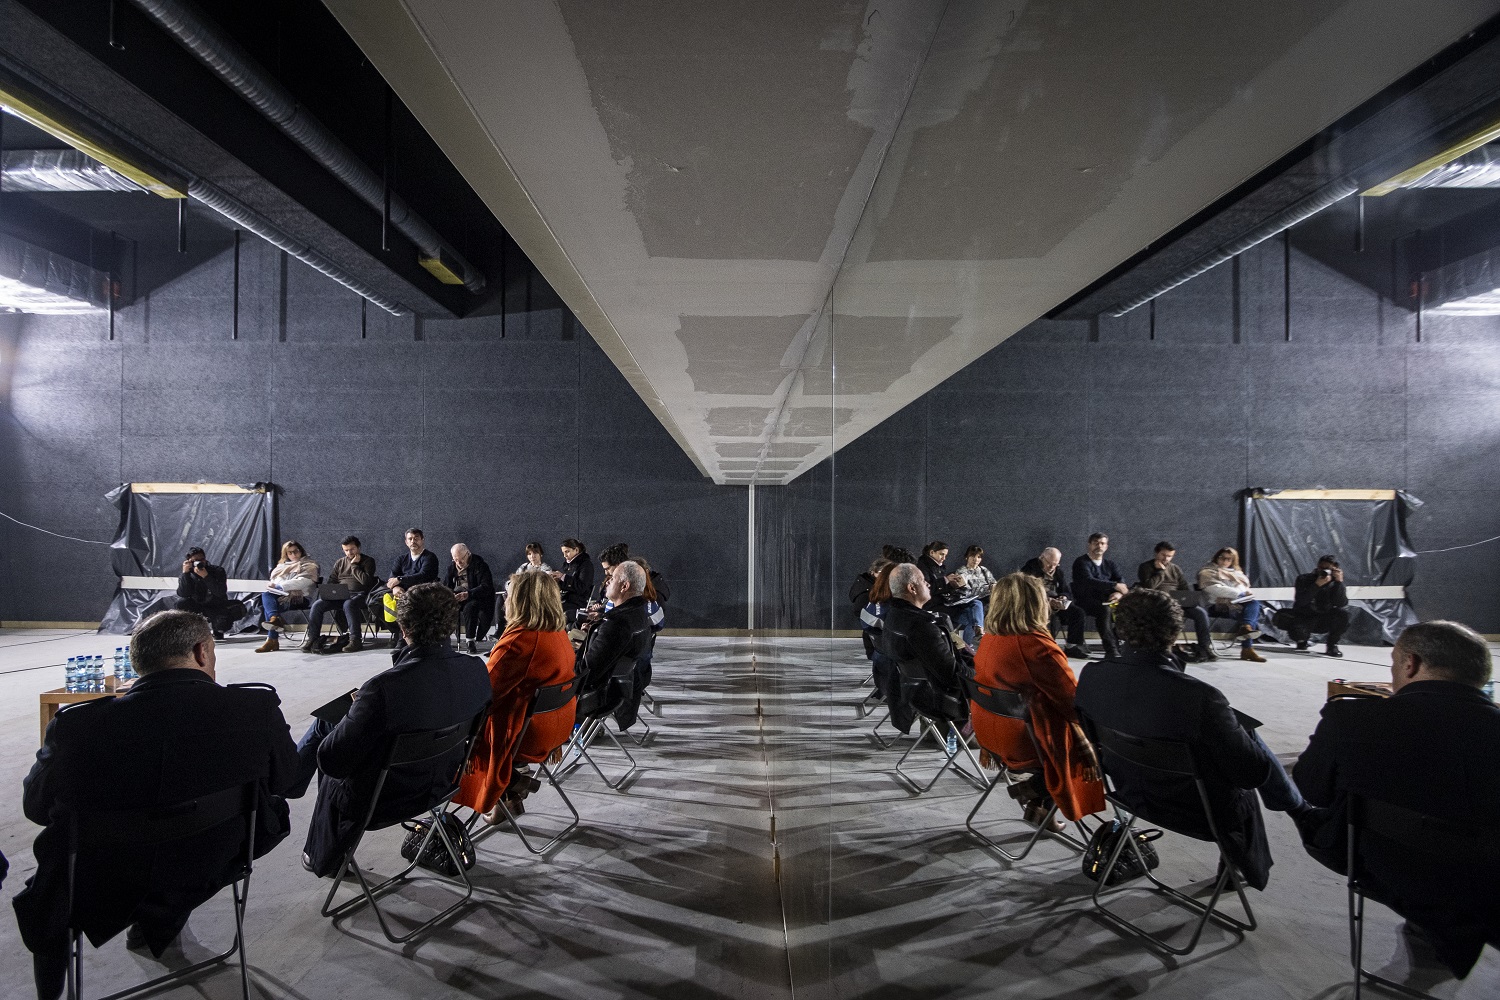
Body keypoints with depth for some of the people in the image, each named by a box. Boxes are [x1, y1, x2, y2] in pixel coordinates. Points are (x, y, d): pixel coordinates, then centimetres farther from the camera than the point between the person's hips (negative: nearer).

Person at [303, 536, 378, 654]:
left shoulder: (368, 561, 7)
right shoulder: (340, 563, 23)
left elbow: (366, 581, -8)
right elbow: (331, 581, 23)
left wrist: (354, 565, -4)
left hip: (358, 594, -5)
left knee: (348, 604, -39)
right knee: (317, 605, -19)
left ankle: (355, 640, -35)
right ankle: (312, 638, -12)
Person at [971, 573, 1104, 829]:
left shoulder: (989, 639, -1)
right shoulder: (1037, 645, -25)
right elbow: (1074, 698, -16)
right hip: (1026, 744, -8)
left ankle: (1037, 806, 20)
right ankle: (1034, 789, 5)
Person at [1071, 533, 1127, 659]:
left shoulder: (1109, 564, 18)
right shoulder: (1081, 562, -2)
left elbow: (1121, 582, 4)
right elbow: (1089, 581, -20)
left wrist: (1119, 593, -20)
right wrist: (1115, 585, -29)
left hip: (1105, 602, 6)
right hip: (1085, 603, -6)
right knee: (1105, 609, -34)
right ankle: (1111, 649, -34)